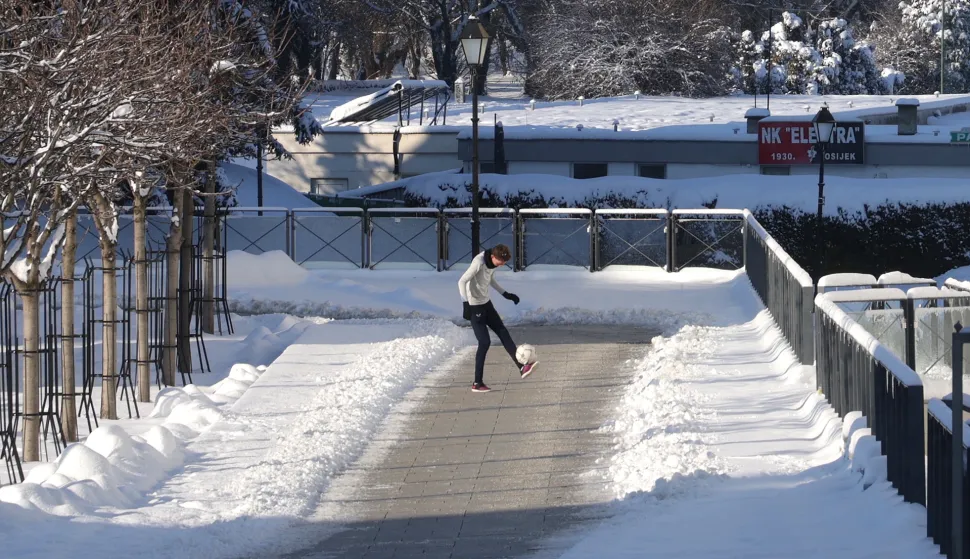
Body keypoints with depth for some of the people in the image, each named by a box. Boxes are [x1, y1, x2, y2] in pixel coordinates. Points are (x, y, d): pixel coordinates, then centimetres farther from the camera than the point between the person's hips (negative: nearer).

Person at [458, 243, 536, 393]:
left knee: (503, 333, 6)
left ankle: (522, 368, 7)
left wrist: (506, 294, 17)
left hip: (486, 303, 9)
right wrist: (466, 303, -31)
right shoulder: (479, 263, -25)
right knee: (485, 342, -7)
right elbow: (462, 281, -26)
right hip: (474, 306, -9)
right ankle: (477, 383, 0)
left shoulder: (493, 263, 1)